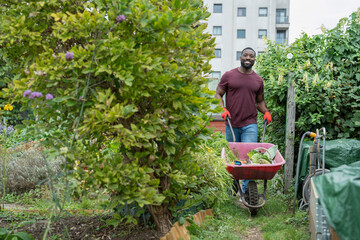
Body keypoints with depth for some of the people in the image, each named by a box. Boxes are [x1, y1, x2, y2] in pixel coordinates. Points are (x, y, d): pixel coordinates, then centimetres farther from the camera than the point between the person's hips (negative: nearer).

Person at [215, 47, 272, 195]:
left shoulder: (258, 80, 11)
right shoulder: (228, 76, 3)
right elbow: (218, 95, 6)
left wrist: (266, 111, 2)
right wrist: (223, 109, -11)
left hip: (250, 125, 1)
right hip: (231, 124, 0)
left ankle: (246, 190, -4)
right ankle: (233, 185, 28)